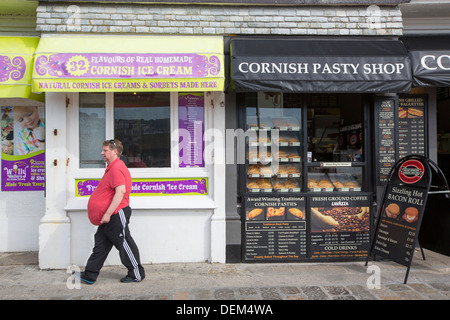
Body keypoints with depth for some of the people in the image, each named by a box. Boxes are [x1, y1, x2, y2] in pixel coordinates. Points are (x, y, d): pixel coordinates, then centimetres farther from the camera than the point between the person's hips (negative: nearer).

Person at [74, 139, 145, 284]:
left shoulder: (116, 168, -18)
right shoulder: (112, 167, 16)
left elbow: (121, 191, -28)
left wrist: (108, 213, -26)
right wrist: (106, 214, 23)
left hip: (116, 214, -10)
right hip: (109, 216, 10)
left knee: (124, 244, 1)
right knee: (100, 245, 14)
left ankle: (137, 274, 15)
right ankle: (90, 275, 23)